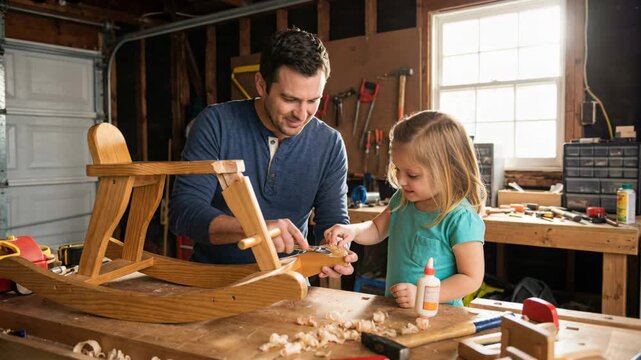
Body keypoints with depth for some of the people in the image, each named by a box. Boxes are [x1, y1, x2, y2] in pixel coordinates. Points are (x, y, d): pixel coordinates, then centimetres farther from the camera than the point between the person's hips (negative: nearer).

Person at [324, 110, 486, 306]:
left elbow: (472, 278, -13)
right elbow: (377, 229, 18)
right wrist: (353, 230, -2)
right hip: (393, 308, 4)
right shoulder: (402, 199, 4)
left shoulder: (460, 219, -17)